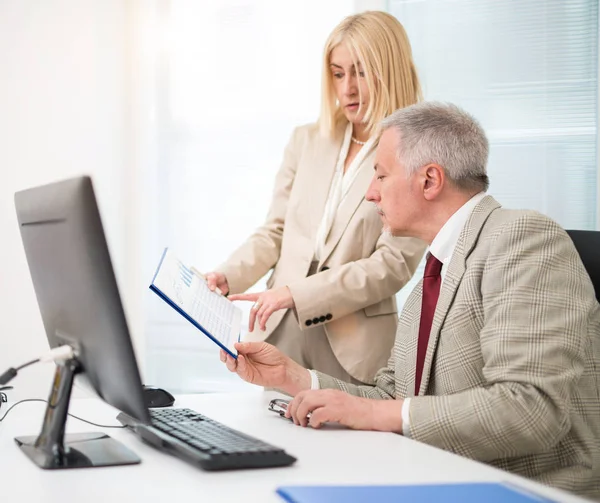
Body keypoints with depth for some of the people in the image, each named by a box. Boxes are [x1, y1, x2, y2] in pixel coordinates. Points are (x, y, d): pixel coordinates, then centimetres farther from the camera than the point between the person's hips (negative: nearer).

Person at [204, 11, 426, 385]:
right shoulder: (307, 141, 9)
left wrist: (296, 293, -17)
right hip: (281, 330, 4)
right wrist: (228, 276, -5)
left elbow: (393, 264, -11)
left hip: (352, 348, -3)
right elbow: (274, 232, 13)